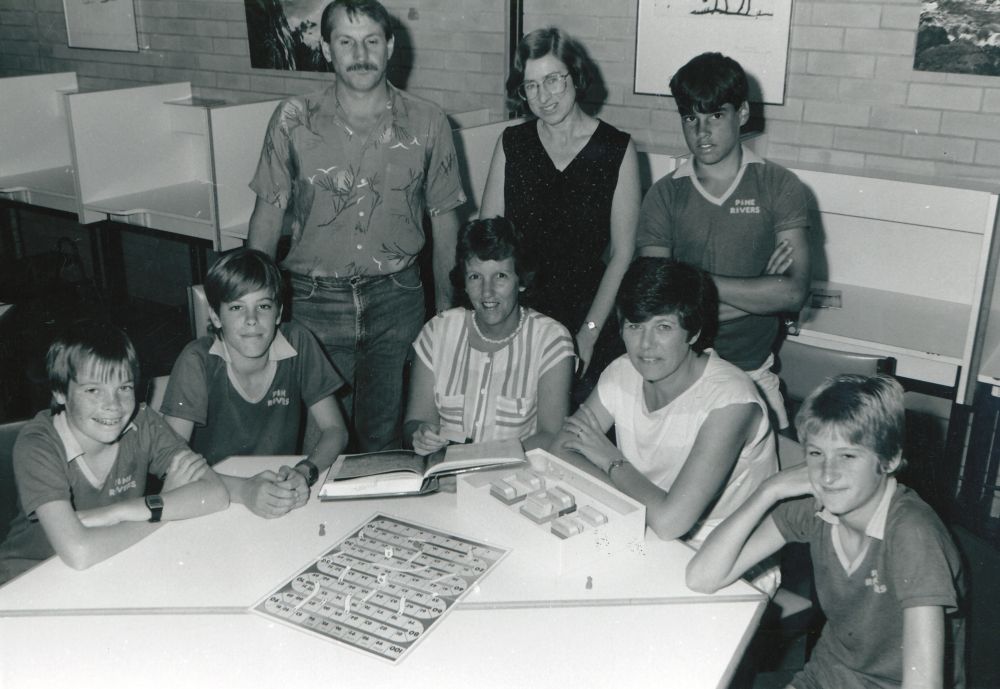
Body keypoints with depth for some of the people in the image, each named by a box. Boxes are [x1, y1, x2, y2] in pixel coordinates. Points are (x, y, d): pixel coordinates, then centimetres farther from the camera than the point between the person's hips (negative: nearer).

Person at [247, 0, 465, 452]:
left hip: (397, 300, 1)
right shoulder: (293, 121, -4)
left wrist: (446, 308, 7)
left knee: (384, 436, 12)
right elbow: (268, 213, 3)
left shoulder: (427, 123, -1)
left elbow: (444, 219, 6)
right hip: (314, 301, 0)